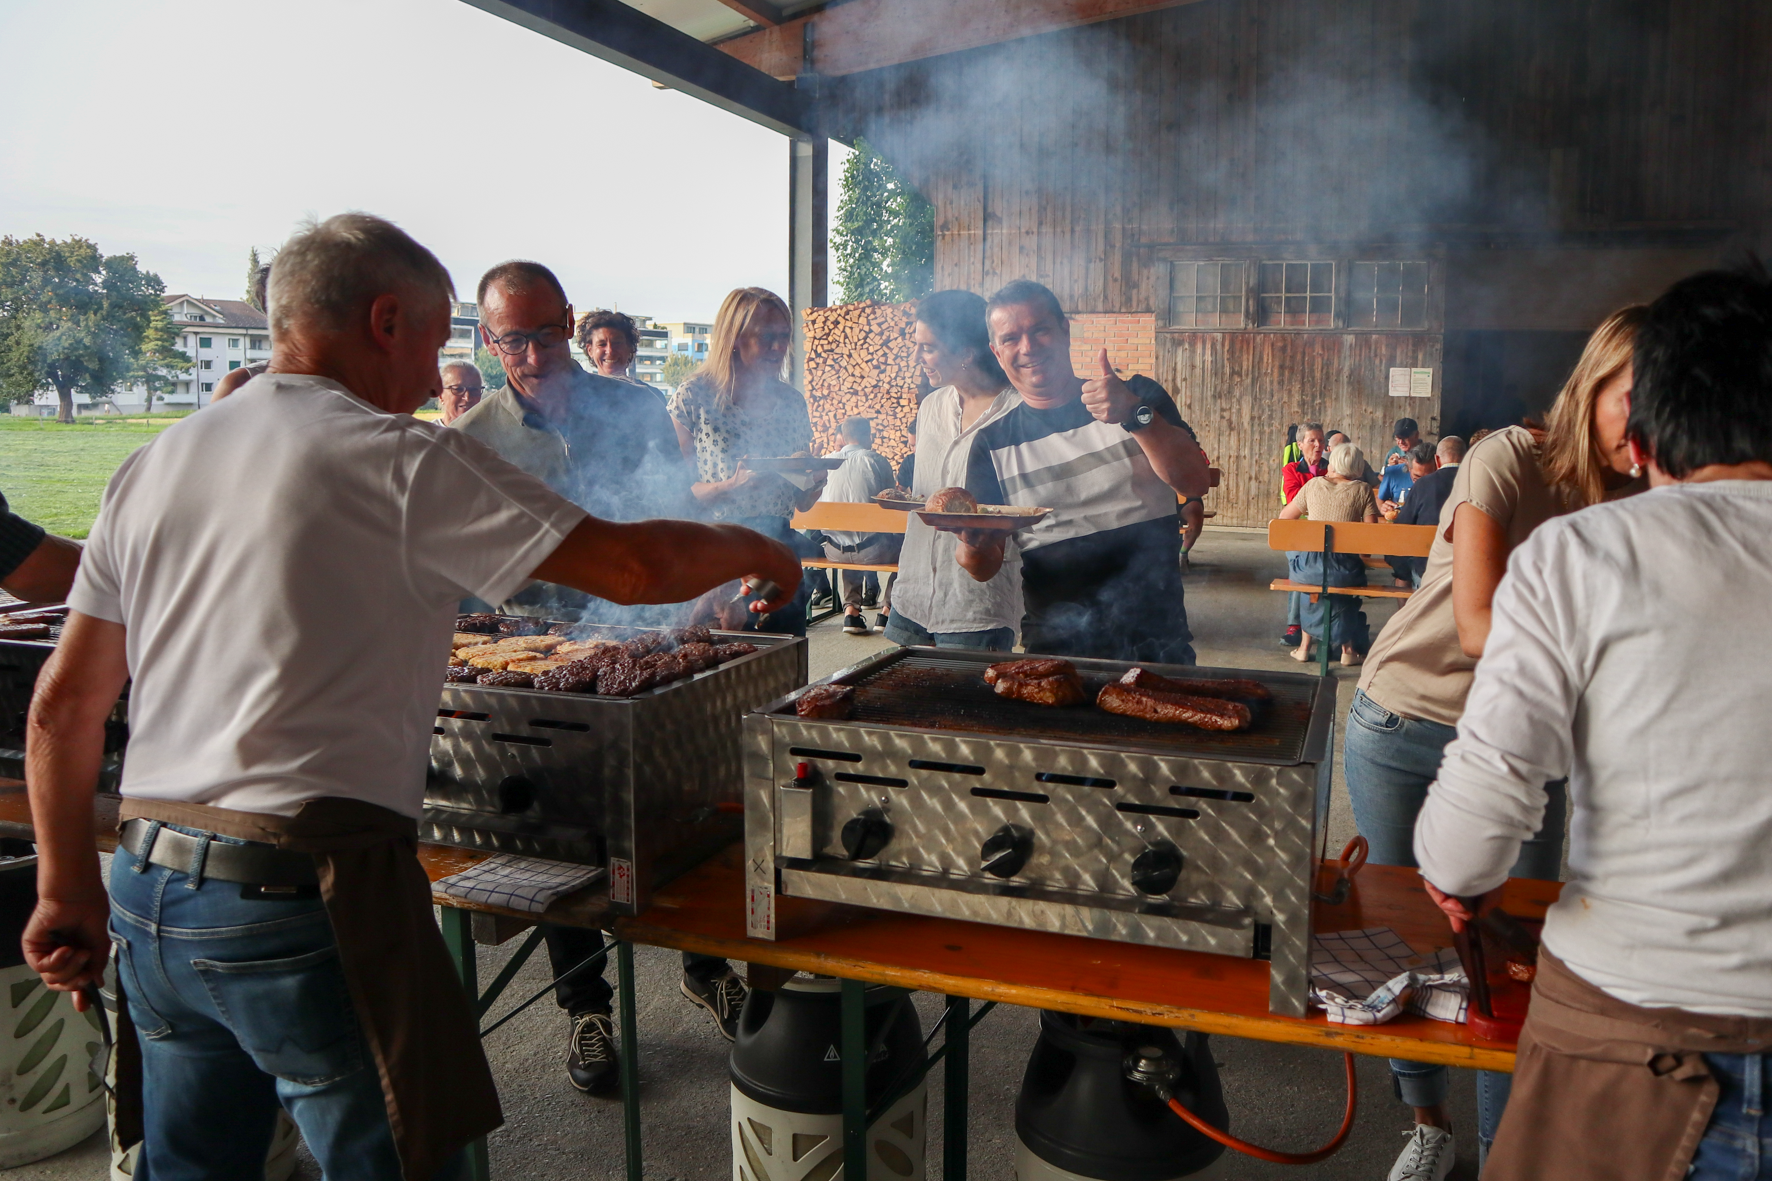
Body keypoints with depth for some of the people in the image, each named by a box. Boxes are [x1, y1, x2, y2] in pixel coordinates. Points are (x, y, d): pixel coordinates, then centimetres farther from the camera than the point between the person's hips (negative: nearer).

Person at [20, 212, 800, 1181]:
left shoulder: (151, 465, 11)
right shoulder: (403, 460, -9)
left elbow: (64, 704, 12)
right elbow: (633, 566, -13)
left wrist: (70, 889, 20)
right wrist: (749, 549, 7)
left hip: (147, 895, 8)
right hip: (303, 902, -7)